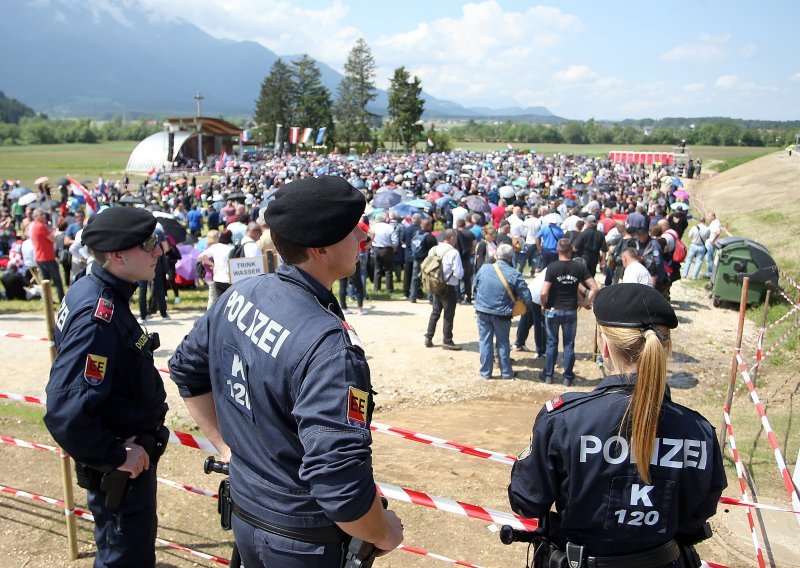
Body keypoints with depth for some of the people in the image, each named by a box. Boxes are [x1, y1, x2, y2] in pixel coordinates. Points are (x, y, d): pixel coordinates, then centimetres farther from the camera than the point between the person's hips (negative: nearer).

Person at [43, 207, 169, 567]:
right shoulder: (98, 318, -31)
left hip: (125, 449, 9)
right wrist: (116, 456, -23)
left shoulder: (94, 291, -1)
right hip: (120, 469, -9)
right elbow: (66, 413, -36)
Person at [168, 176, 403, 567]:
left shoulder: (239, 295, -6)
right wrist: (384, 534, -14)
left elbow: (186, 368, 9)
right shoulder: (329, 347, -31)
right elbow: (340, 483, -33)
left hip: (244, 516, 7)